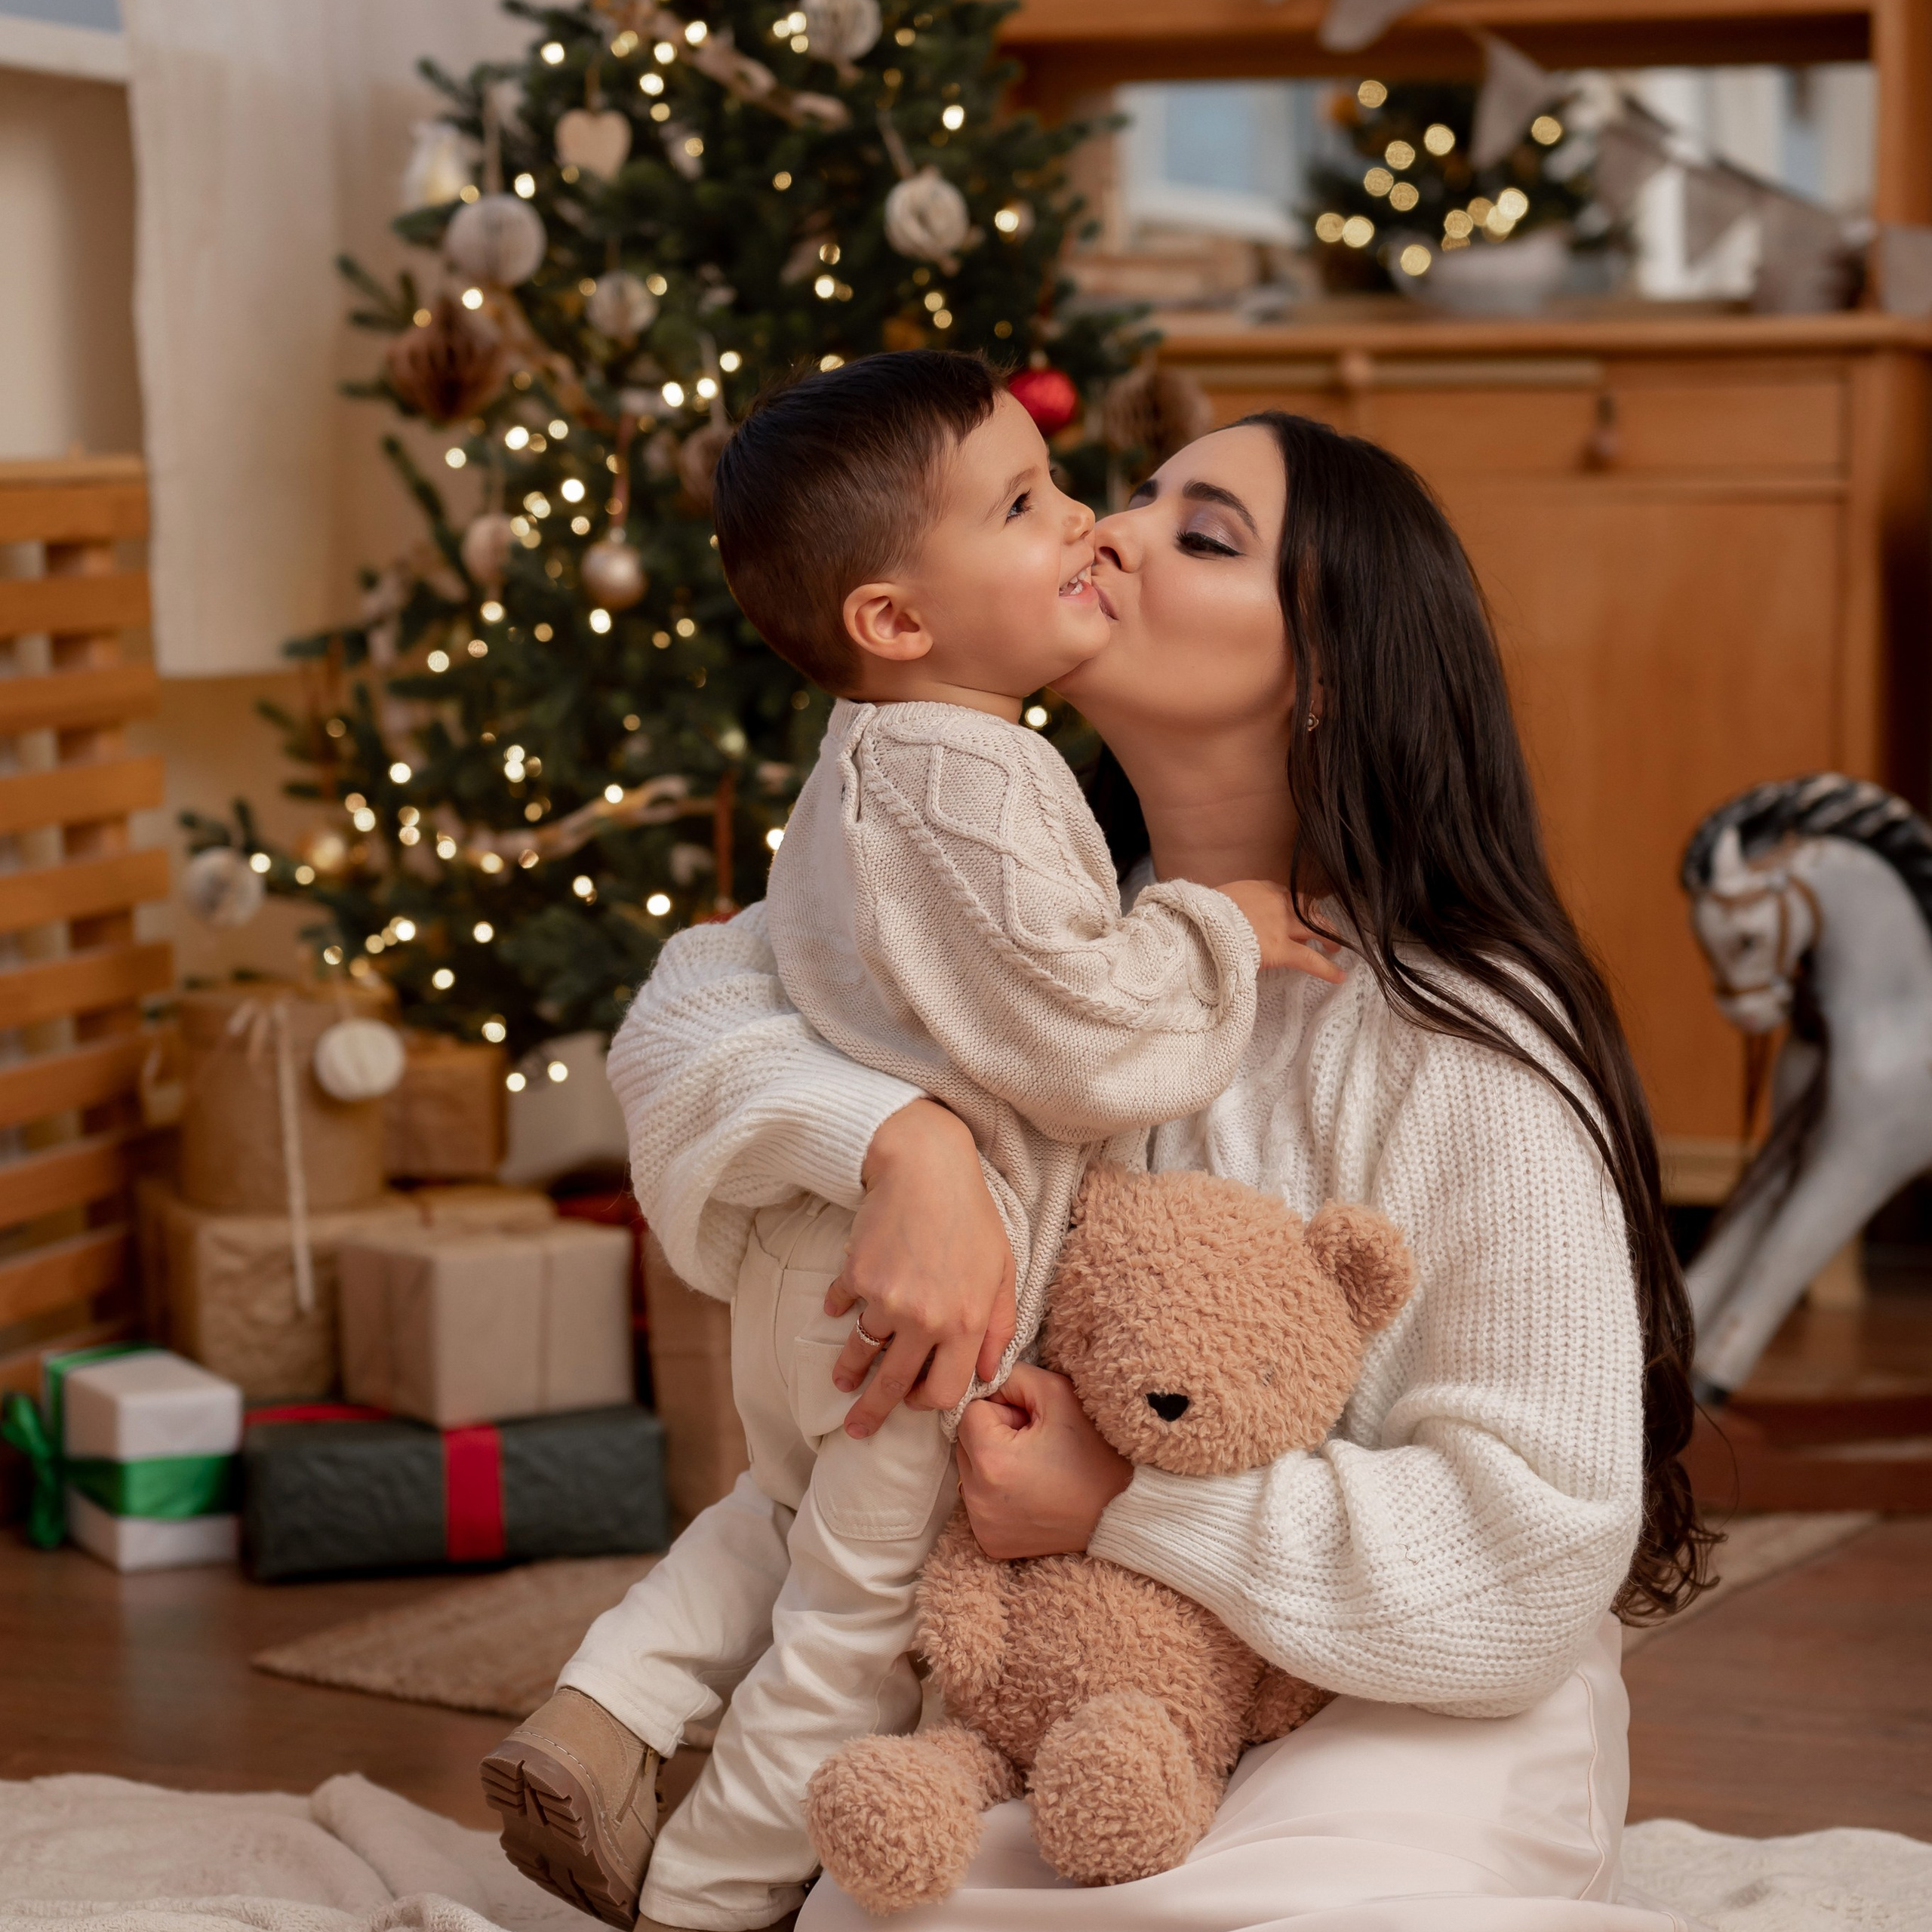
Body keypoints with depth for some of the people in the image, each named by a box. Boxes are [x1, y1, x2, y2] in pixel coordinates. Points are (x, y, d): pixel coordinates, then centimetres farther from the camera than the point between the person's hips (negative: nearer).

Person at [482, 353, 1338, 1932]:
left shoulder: (871, 758, 6)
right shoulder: (972, 778, -25)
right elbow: (1086, 1040, -26)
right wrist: (1220, 931, -12)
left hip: (819, 1251, 9)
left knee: (789, 1517, 34)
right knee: (863, 1625, 11)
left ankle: (603, 1715, 26)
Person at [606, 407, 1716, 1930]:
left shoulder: (1469, 1050, -17)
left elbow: (1533, 1536, -18)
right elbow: (694, 1011, -7)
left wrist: (1127, 1503, -21)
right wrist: (901, 1142, -27)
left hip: (1399, 1726, -3)